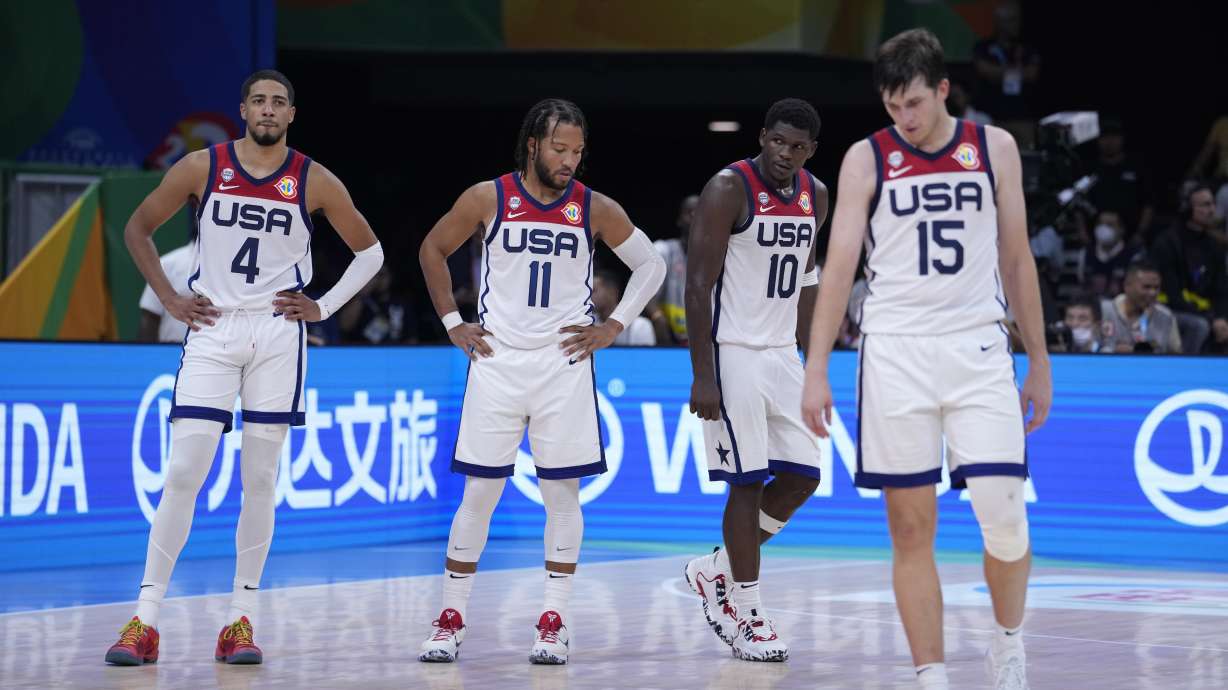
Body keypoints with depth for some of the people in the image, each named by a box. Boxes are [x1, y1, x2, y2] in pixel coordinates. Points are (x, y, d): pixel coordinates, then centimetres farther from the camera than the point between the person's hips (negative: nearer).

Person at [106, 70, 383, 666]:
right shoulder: (202, 167, -1)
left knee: (260, 480, 2)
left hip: (277, 334, 1)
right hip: (212, 329, -1)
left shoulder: (315, 182, 0)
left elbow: (370, 251, 12)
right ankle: (145, 620, -5)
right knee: (182, 473, -8)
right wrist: (169, 297, 3)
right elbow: (138, 228, 11)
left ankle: (241, 620, 9)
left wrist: (324, 307, 3)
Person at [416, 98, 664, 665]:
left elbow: (651, 265, 10)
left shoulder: (595, 209, -2)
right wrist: (452, 323, 6)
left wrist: (612, 327, 2)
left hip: (564, 363, 1)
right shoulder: (488, 199, -3)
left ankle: (554, 622, 8)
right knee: (479, 492, 1)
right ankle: (451, 619, 9)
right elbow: (433, 250, 11)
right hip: (497, 362, -1)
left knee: (562, 493, 1)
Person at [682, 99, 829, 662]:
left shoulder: (815, 196, 7)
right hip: (733, 354, -7)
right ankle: (745, 615, 5)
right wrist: (702, 377, -19)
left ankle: (716, 572, 21)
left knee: (802, 477, 4)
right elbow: (698, 285, -15)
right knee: (749, 481, -5)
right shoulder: (728, 189, -13)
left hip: (783, 355, 7)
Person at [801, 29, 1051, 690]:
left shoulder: (994, 147, 6)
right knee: (911, 529, 0)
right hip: (896, 353, 0)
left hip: (979, 349, 1)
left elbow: (1016, 258, 12)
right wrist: (816, 370, -8)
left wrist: (1039, 360, 11)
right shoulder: (866, 159, 2)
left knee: (1004, 518, -8)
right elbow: (839, 264, -1)